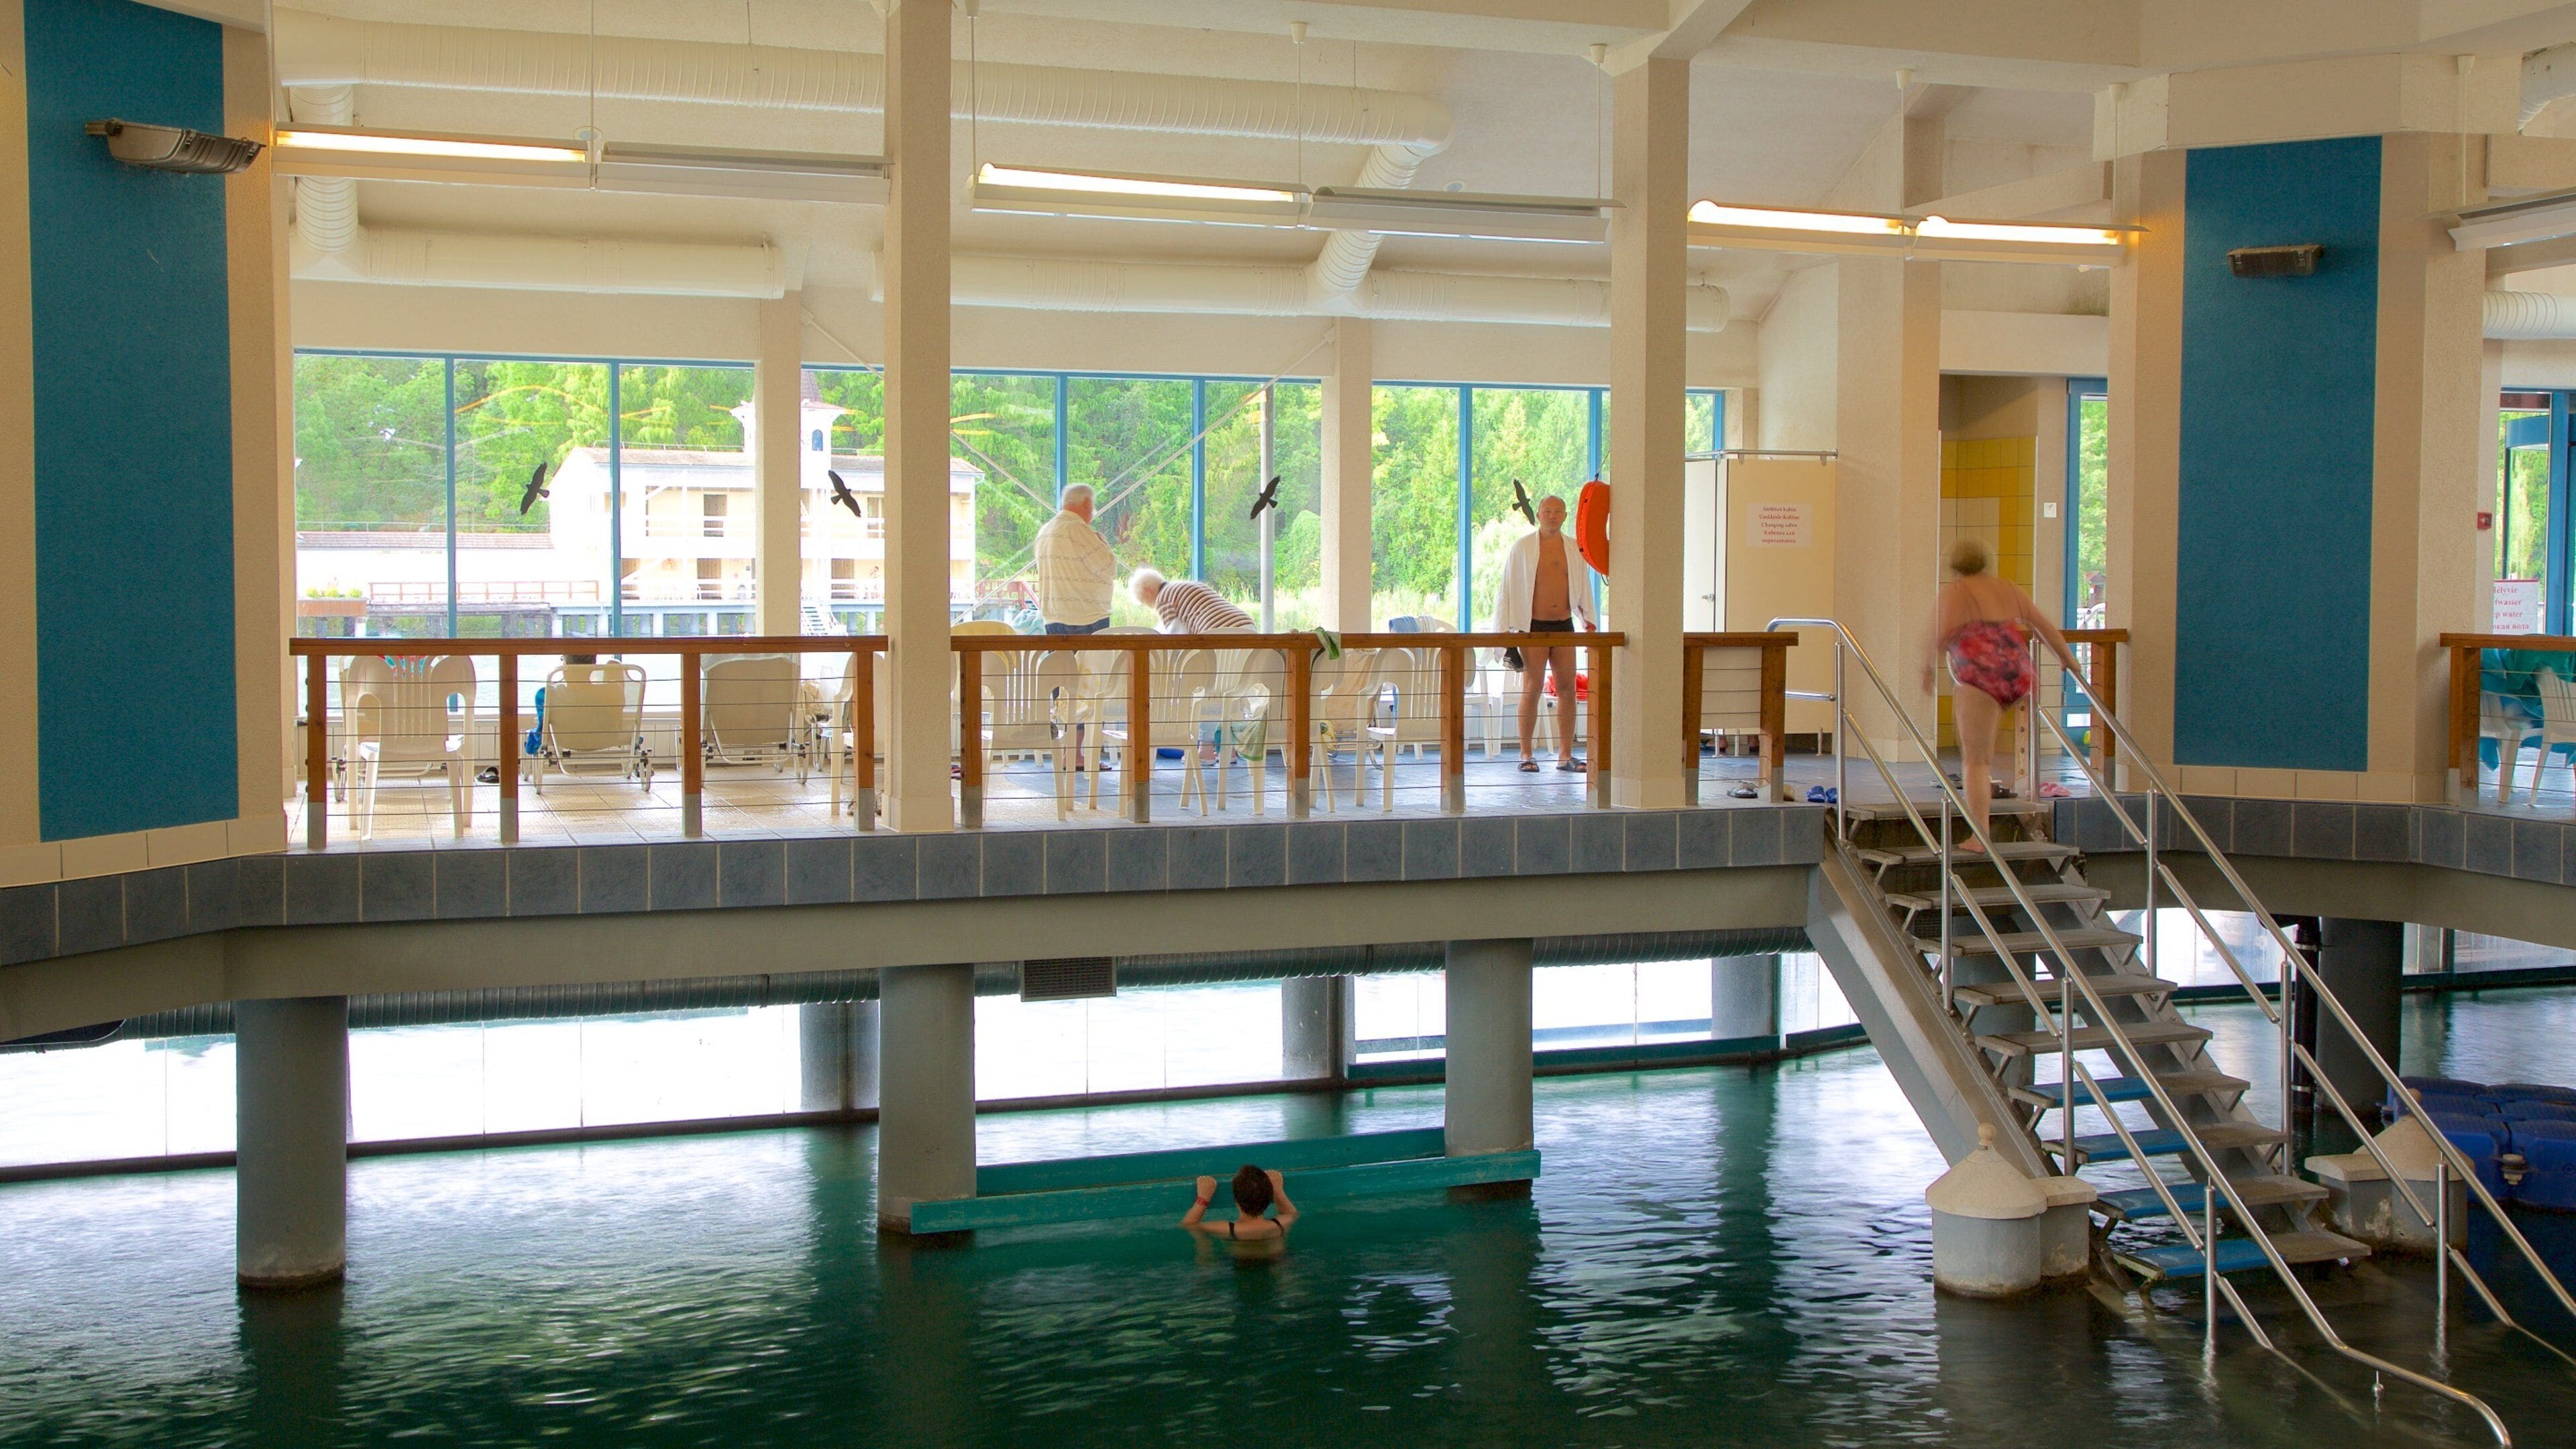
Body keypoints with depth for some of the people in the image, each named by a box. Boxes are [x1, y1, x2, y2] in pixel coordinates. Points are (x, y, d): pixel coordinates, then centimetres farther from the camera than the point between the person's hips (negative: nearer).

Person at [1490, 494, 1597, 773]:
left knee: (1567, 688, 1)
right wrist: (1503, 628, -4)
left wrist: (1589, 620, 10)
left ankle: (1565, 755, 6)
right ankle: (1526, 755, 3)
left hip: (1564, 626, 3)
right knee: (1531, 689, -4)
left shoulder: (1574, 549, 9)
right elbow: (1506, 589, 1)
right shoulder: (1522, 548, 0)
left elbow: (1584, 589, 19)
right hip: (1533, 627, -3)